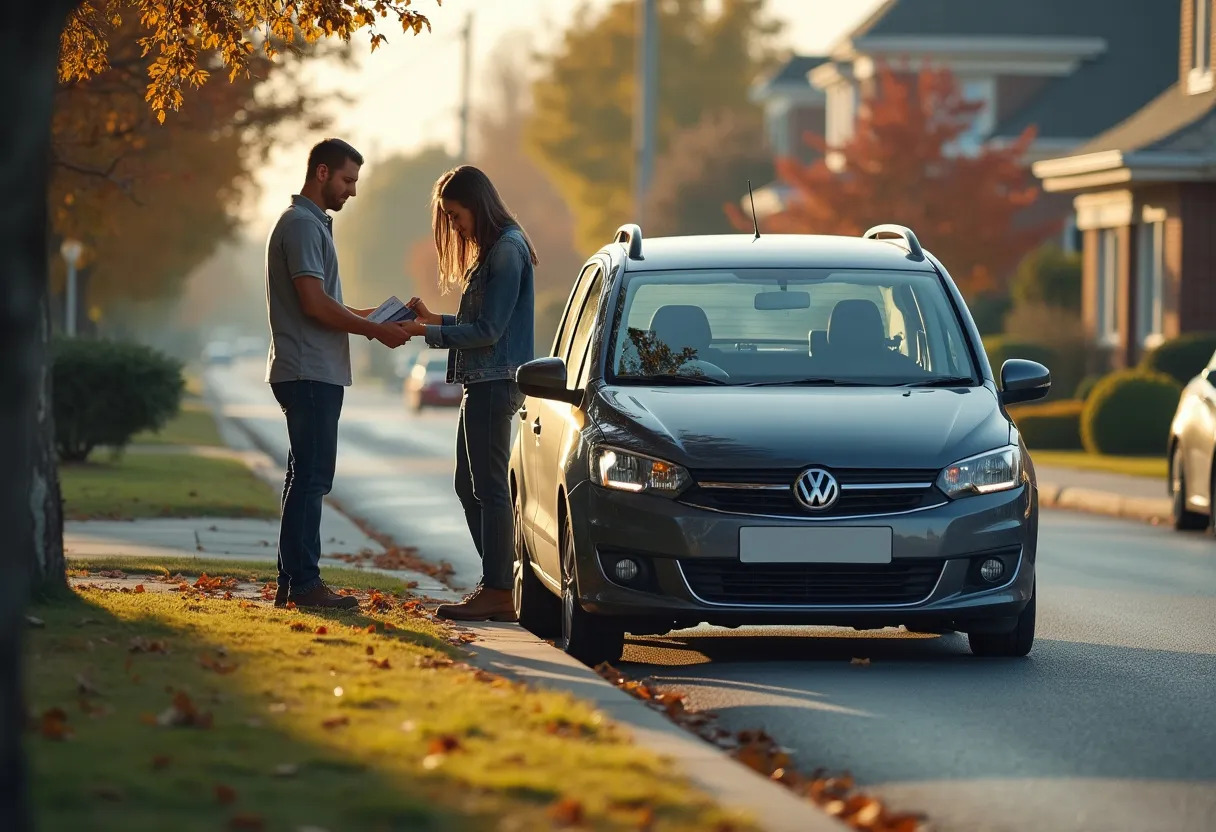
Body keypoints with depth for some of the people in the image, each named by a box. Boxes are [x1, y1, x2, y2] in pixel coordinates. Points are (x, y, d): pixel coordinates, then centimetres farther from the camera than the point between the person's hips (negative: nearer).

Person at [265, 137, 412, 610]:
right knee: (311, 479, -9)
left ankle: (293, 582, 14)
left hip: (313, 374, 11)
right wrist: (375, 331, -14)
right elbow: (315, 304, -20)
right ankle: (304, 583, -9)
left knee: (306, 479, 11)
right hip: (309, 372, -11)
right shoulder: (302, 225, -13)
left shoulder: (313, 224, 21)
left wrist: (368, 317, 14)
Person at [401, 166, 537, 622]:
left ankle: (496, 593, -7)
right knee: (471, 486, 12)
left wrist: (426, 333, -16)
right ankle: (496, 587, 15)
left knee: (489, 487, -9)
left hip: (494, 382, -11)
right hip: (481, 382, 11)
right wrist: (433, 318, 11)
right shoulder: (490, 249, 18)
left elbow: (488, 330, -18)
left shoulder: (507, 251, -14)